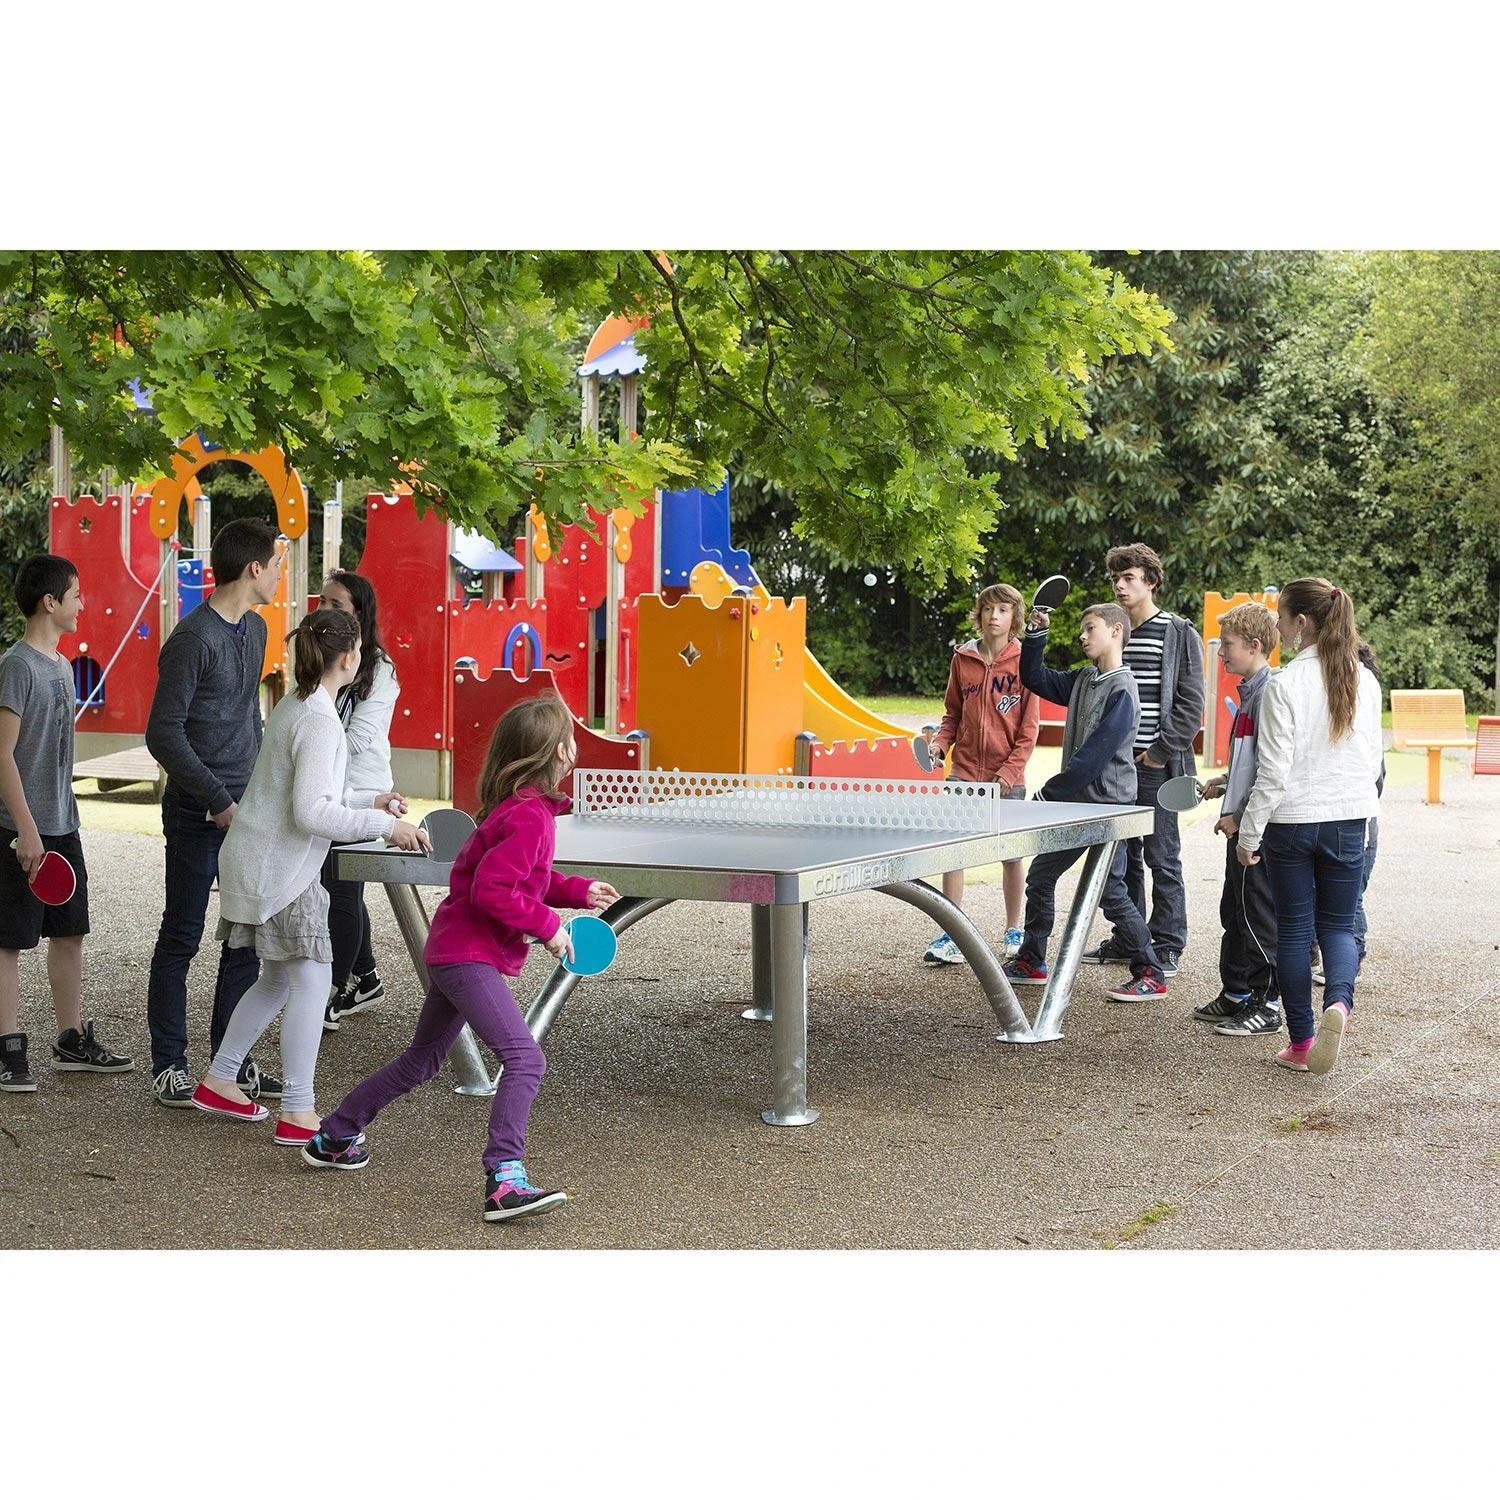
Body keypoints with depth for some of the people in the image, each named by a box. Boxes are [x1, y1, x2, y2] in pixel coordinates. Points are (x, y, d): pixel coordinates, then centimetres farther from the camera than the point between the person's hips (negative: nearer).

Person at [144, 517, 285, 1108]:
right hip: (197, 815, -8)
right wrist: (218, 801, -16)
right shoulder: (194, 638, -14)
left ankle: (232, 1060, 20)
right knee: (181, 938, 2)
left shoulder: (255, 629, 12)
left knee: (248, 937, 10)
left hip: (244, 811, 8)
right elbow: (163, 733, -15)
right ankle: (168, 1067, 10)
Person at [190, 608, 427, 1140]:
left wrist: (368, 800, 18)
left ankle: (218, 1082, 28)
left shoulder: (292, 707, 12)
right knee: (311, 980, -7)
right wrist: (385, 825, -20)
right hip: (278, 870, -10)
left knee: (277, 979, 19)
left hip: (259, 863, 10)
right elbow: (312, 813, -26)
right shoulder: (318, 721, -20)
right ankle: (297, 1115, -7)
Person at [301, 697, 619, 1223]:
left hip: (452, 949, 11)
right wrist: (546, 927, -17)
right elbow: (492, 890, -26)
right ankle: (505, 1181, -25)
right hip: (471, 954, -11)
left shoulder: (515, 808, 11)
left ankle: (333, 1139, 35)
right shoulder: (529, 816, -20)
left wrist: (579, 891, 14)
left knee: (420, 1061, 22)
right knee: (524, 1059, -19)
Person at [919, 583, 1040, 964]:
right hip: (964, 771, 3)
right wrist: (940, 741, -4)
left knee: (1010, 855, 8)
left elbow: (1029, 728, -5)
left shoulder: (1023, 662, -4)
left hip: (1007, 778, -2)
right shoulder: (963, 658, 5)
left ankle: (1014, 931, 22)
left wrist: (1009, 772, -12)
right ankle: (951, 936, 0)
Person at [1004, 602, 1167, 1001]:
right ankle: (1031, 962, 24)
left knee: (1110, 890, -7)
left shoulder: (1121, 690, -17)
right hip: (1075, 801, 9)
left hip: (1107, 802, -9)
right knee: (1039, 876, 12)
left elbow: (1094, 755, -22)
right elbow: (1035, 679, 22)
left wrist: (1050, 792, -18)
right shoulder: (1083, 679, 9)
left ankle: (1149, 975, 1)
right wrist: (1036, 635, 7)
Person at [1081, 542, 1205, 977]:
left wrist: (1161, 751, -13)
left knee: (1161, 857, -2)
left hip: (1157, 766, -6)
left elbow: (1191, 703, -9)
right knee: (1122, 856, 12)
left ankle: (1167, 946, 6)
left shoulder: (1179, 634, -5)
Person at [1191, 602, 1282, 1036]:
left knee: (1258, 915, -4)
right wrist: (1223, 782, 14)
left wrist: (1239, 813, -20)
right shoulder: (1249, 691, 15)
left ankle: (1266, 1004, 3)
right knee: (1233, 911, 17)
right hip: (1241, 825, 10)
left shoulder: (1268, 692, -17)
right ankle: (1235, 993, 26)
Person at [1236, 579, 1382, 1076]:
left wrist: (1249, 831, -4)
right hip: (1349, 820, 4)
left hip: (1292, 821, -4)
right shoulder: (1365, 682, 2)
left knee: (1293, 928, 8)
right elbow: (1372, 760, 9)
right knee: (1338, 924, 12)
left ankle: (1301, 1042, 12)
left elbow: (1274, 772, -13)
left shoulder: (1284, 685, -14)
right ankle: (1338, 1002, -18)